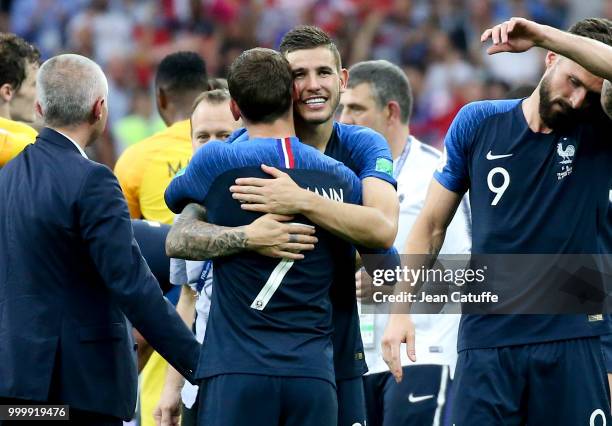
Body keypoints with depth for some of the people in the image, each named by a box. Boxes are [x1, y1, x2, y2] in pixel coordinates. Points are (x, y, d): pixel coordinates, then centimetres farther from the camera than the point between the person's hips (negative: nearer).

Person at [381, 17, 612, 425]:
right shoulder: (479, 123, 6)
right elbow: (432, 225, 11)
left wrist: (542, 34, -23)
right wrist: (400, 309, 4)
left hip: (571, 339, -1)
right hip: (487, 339, 1)